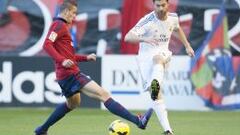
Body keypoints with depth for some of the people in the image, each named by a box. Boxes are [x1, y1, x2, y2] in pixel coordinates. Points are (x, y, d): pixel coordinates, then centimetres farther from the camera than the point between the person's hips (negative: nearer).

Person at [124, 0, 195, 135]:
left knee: (157, 58, -38)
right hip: (146, 56, -2)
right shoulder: (147, 21, -16)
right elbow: (127, 37, -26)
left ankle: (156, 83, -66)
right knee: (156, 94, -15)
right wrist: (144, 39, -43)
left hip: (163, 53, 2)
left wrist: (187, 46, 28)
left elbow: (178, 29, 27)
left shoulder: (173, 17, 1)